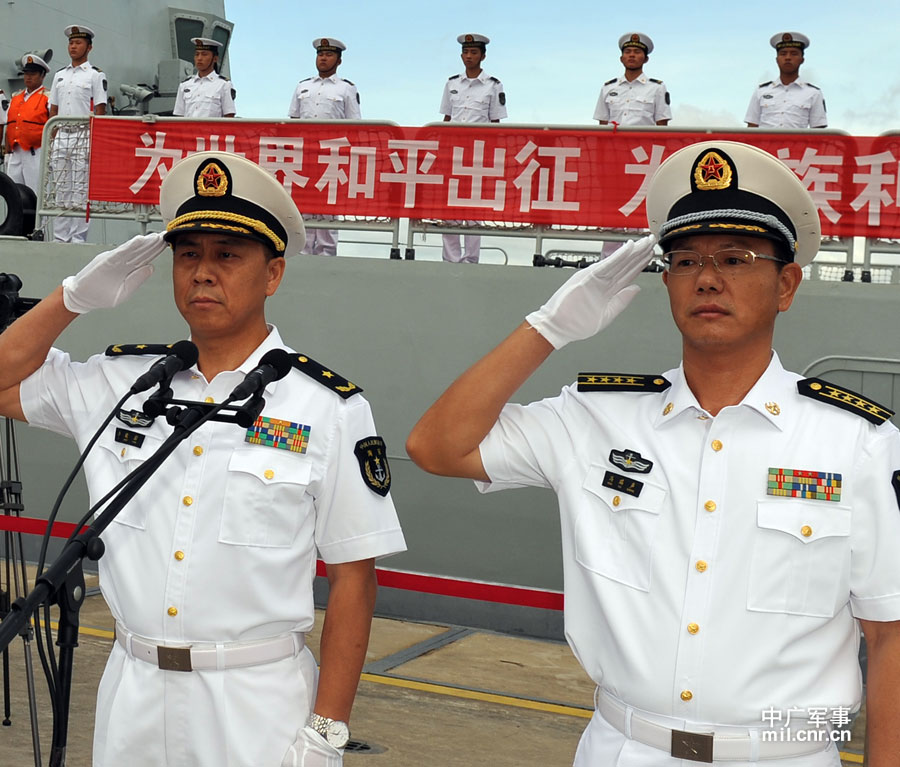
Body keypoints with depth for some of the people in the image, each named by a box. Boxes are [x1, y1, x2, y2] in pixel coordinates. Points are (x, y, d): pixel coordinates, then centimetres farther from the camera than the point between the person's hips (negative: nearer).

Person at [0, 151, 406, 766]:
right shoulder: (119, 381, 5)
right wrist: (76, 297, 1)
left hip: (257, 702, -4)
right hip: (130, 693, 4)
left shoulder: (329, 409, -7)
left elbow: (353, 579, -7)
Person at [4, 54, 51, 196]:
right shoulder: (15, 98, 18)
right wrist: (7, 153, 14)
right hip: (15, 154, 6)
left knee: (35, 195, -6)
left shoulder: (48, 98, 0)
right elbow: (9, 127, 20)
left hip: (36, 154, -6)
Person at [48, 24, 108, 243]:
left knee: (81, 189, -7)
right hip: (61, 135, 6)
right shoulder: (60, 75, 18)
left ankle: (78, 238, -5)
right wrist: (50, 141, 10)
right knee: (61, 188, 6)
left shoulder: (96, 75, 1)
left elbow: (100, 111, -4)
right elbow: (53, 111, 19)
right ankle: (60, 237, 10)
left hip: (83, 136, -6)